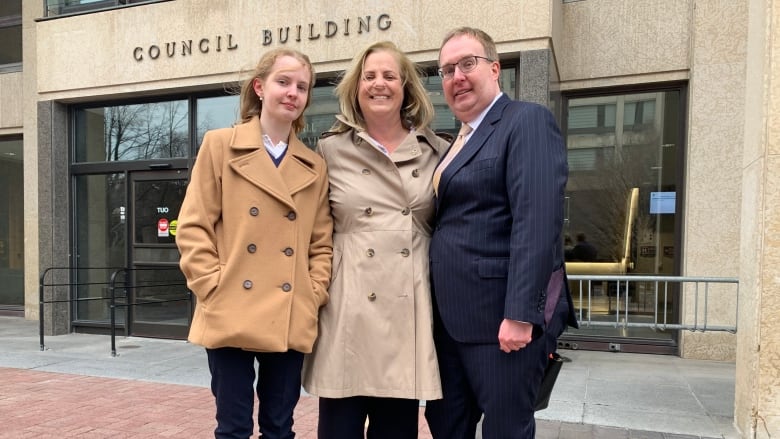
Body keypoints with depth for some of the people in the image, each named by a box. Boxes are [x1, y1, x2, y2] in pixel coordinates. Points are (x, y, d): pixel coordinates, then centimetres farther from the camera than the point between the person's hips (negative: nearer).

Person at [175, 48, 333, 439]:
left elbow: (322, 243, 11)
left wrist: (314, 294, -2)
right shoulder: (220, 146, 1)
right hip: (232, 317, -3)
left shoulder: (314, 167, 10)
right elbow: (193, 228, -2)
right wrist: (215, 290, -9)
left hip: (291, 322, 3)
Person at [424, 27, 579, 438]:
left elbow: (537, 221, -19)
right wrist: (438, 311, 14)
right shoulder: (461, 142, 18)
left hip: (502, 315, -8)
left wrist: (521, 313, -24)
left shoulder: (528, 120, -8)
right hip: (452, 316, 8)